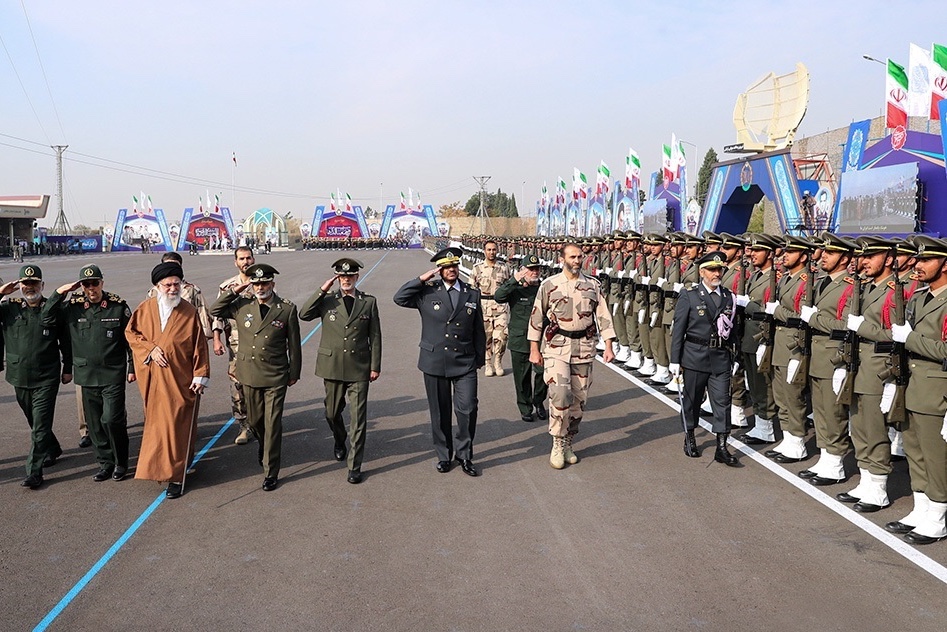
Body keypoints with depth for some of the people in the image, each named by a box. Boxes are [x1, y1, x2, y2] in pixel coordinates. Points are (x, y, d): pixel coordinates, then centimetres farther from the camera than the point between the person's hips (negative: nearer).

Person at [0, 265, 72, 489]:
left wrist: (67, 368, 5)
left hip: (46, 378, -4)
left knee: (40, 426, -5)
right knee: (35, 422, 19)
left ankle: (34, 472, -2)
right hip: (19, 377, 4)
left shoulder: (54, 309, -3)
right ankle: (52, 450, 42)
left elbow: (65, 341, 4)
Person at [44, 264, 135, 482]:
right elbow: (47, 320, 0)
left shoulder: (118, 306, -5)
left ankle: (121, 463, 12)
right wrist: (59, 293, -6)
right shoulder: (73, 306, 3)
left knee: (111, 420, -7)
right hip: (87, 375, 4)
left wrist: (132, 367, 0)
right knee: (94, 423, 10)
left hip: (113, 375, -4)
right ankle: (105, 463, 24)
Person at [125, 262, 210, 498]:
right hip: (152, 380, 3)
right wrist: (150, 348, -9)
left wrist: (200, 376, -7)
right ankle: (159, 465, 31)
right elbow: (131, 332, 8)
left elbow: (199, 346, -4)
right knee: (156, 423, 13)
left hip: (179, 380, -3)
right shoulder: (145, 308, 2)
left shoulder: (190, 312, -5)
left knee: (177, 425, -3)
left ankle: (176, 476, 3)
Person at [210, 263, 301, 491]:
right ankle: (263, 445, 50)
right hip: (249, 375, 3)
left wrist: (294, 373, 3)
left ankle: (271, 471, 9)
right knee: (254, 420, 18)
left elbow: (294, 344, 0)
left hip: (276, 378, -3)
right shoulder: (242, 306, 1)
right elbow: (214, 311, 8)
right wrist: (234, 291, -2)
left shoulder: (287, 309, -5)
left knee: (272, 424, -1)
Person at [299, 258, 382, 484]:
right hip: (333, 366, 1)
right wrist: (322, 291, -14)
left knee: (358, 418, -2)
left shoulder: (369, 302, 3)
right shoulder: (327, 301, 3)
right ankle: (340, 443, 46)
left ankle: (355, 466, 5)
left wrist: (375, 366, 0)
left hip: (359, 368, -1)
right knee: (332, 413, 16)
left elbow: (375, 336, 3)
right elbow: (303, 314, -12)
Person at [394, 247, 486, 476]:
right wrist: (422, 279, -11)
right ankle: (444, 455, 26)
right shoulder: (427, 292, 0)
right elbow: (399, 298, -9)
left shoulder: (472, 294, 5)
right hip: (435, 362, 0)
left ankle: (464, 455, 12)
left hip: (465, 362, 1)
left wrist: (480, 359, 11)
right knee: (440, 412, 10)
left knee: (468, 409, -6)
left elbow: (478, 330, 10)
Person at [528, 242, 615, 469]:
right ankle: (557, 444, -1)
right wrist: (534, 349, 0)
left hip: (584, 348, 3)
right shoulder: (549, 285, 0)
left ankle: (568, 443, 24)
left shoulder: (593, 286, 7)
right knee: (560, 395, -17)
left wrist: (608, 346, -1)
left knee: (579, 399, 8)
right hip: (556, 348, -3)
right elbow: (536, 317, 3)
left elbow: (603, 316, 7)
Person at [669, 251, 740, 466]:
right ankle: (689, 438, 30)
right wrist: (675, 360, -8)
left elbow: (733, 329, 13)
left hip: (721, 358, 3)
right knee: (692, 398, 10)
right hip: (695, 356, -3)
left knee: (722, 401, 0)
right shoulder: (689, 296, -4)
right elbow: (678, 329, -5)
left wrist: (735, 357, 11)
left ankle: (722, 448, 5)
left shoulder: (729, 297, 7)